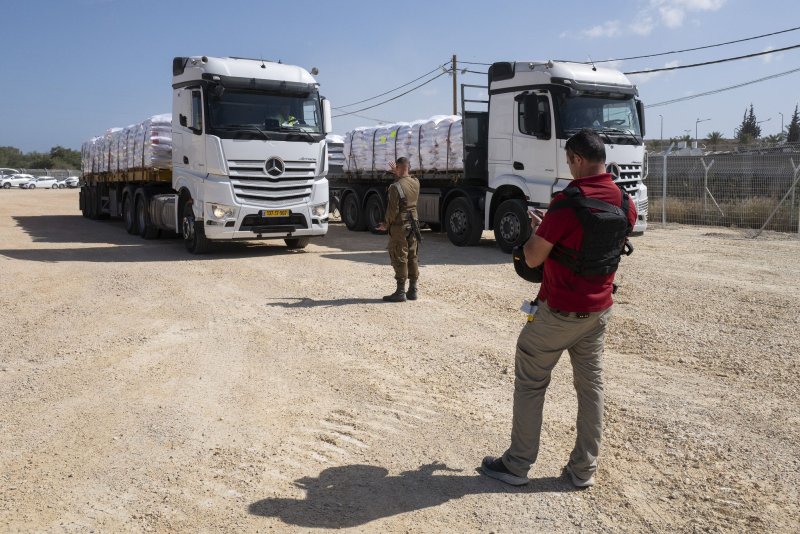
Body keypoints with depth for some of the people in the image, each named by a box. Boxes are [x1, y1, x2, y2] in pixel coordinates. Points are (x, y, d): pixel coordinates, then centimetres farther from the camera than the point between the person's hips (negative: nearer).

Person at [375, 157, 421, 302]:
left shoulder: (395, 187, -18)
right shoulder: (415, 183, 4)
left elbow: (393, 210, -17)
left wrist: (385, 224, -4)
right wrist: (397, 174, 33)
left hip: (399, 226, -7)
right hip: (413, 224, 7)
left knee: (399, 258, -2)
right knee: (412, 257, 12)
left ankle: (400, 292, 0)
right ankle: (412, 290, 17)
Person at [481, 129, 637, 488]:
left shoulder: (567, 202, -21)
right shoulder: (625, 204, 2)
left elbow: (532, 258, -16)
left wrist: (536, 228, 4)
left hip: (559, 311, -6)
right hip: (599, 310, 7)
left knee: (530, 383, 7)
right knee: (591, 384, 13)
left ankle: (517, 465, 15)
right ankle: (584, 468, 20)